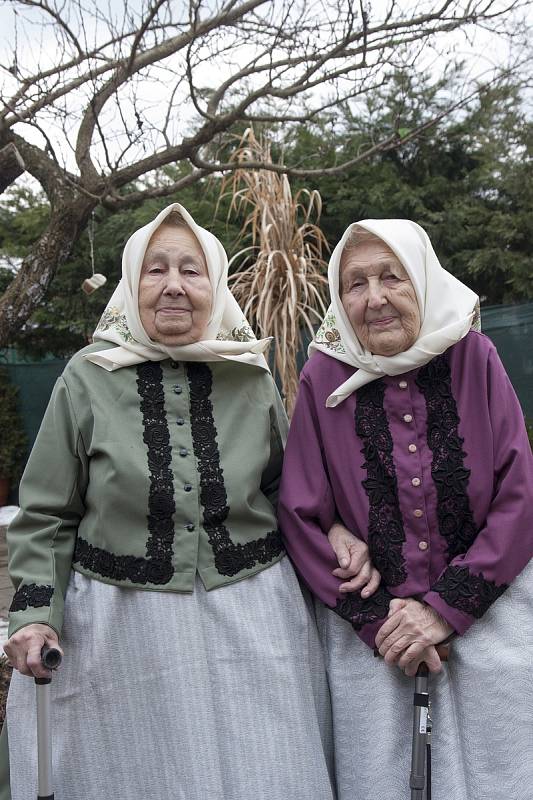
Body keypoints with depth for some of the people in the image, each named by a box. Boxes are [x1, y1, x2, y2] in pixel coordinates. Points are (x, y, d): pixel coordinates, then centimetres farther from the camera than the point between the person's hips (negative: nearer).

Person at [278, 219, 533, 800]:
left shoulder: (472, 356, -7)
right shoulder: (325, 376, -8)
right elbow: (301, 514, -5)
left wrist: (447, 606, -11)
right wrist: (373, 618, -9)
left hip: (486, 612, 1)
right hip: (365, 619, 0)